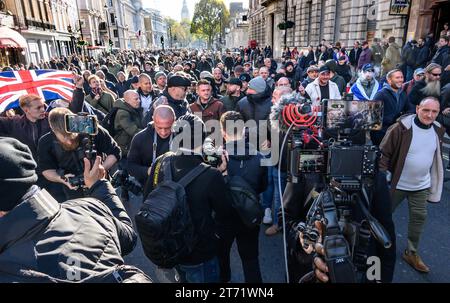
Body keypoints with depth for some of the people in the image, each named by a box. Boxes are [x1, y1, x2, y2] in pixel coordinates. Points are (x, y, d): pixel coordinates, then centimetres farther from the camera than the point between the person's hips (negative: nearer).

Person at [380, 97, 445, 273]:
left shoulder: (438, 130, -2)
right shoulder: (402, 127, -20)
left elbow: (437, 158, 12)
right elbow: (384, 152, -17)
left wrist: (434, 183, 14)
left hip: (421, 186, 5)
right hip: (397, 183, -5)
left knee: (419, 218, 13)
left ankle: (412, 253, 30)